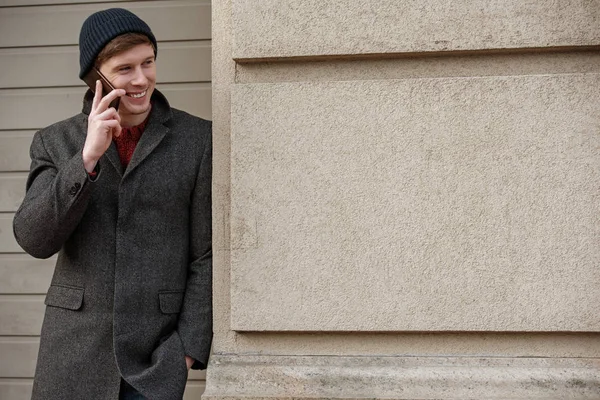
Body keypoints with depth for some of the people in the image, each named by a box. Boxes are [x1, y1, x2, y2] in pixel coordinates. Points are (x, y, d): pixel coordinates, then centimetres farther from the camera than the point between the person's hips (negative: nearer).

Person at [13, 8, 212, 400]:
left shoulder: (199, 139, -3)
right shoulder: (56, 142, 3)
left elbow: (208, 255, -2)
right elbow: (34, 239, -9)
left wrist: (188, 349, -8)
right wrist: (88, 156, -19)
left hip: (156, 354, -1)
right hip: (75, 351, 2)